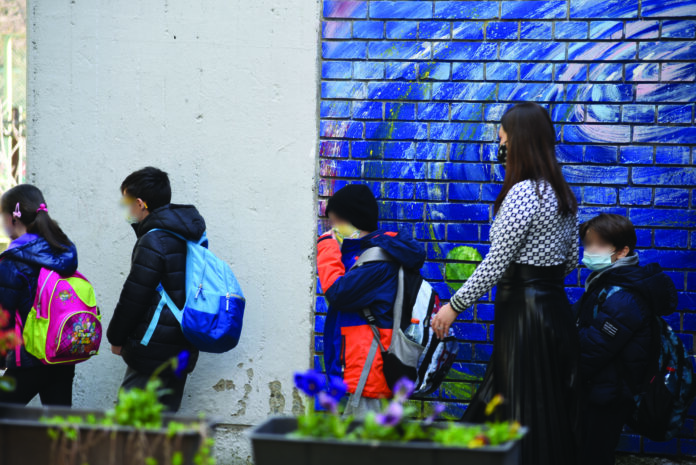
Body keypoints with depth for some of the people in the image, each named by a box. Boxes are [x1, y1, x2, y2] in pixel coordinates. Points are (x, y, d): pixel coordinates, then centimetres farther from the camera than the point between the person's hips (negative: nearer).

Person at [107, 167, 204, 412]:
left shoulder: (154, 241, -15)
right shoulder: (189, 236, 12)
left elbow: (133, 297, -13)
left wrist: (116, 338, -1)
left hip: (153, 352, -9)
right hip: (182, 351, 9)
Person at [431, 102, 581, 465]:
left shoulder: (522, 193, -16)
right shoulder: (561, 194, 11)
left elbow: (495, 265, -16)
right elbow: (571, 261, 18)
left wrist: (455, 305, -8)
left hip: (525, 312, -9)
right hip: (556, 307, 9)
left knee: (524, 415, -3)